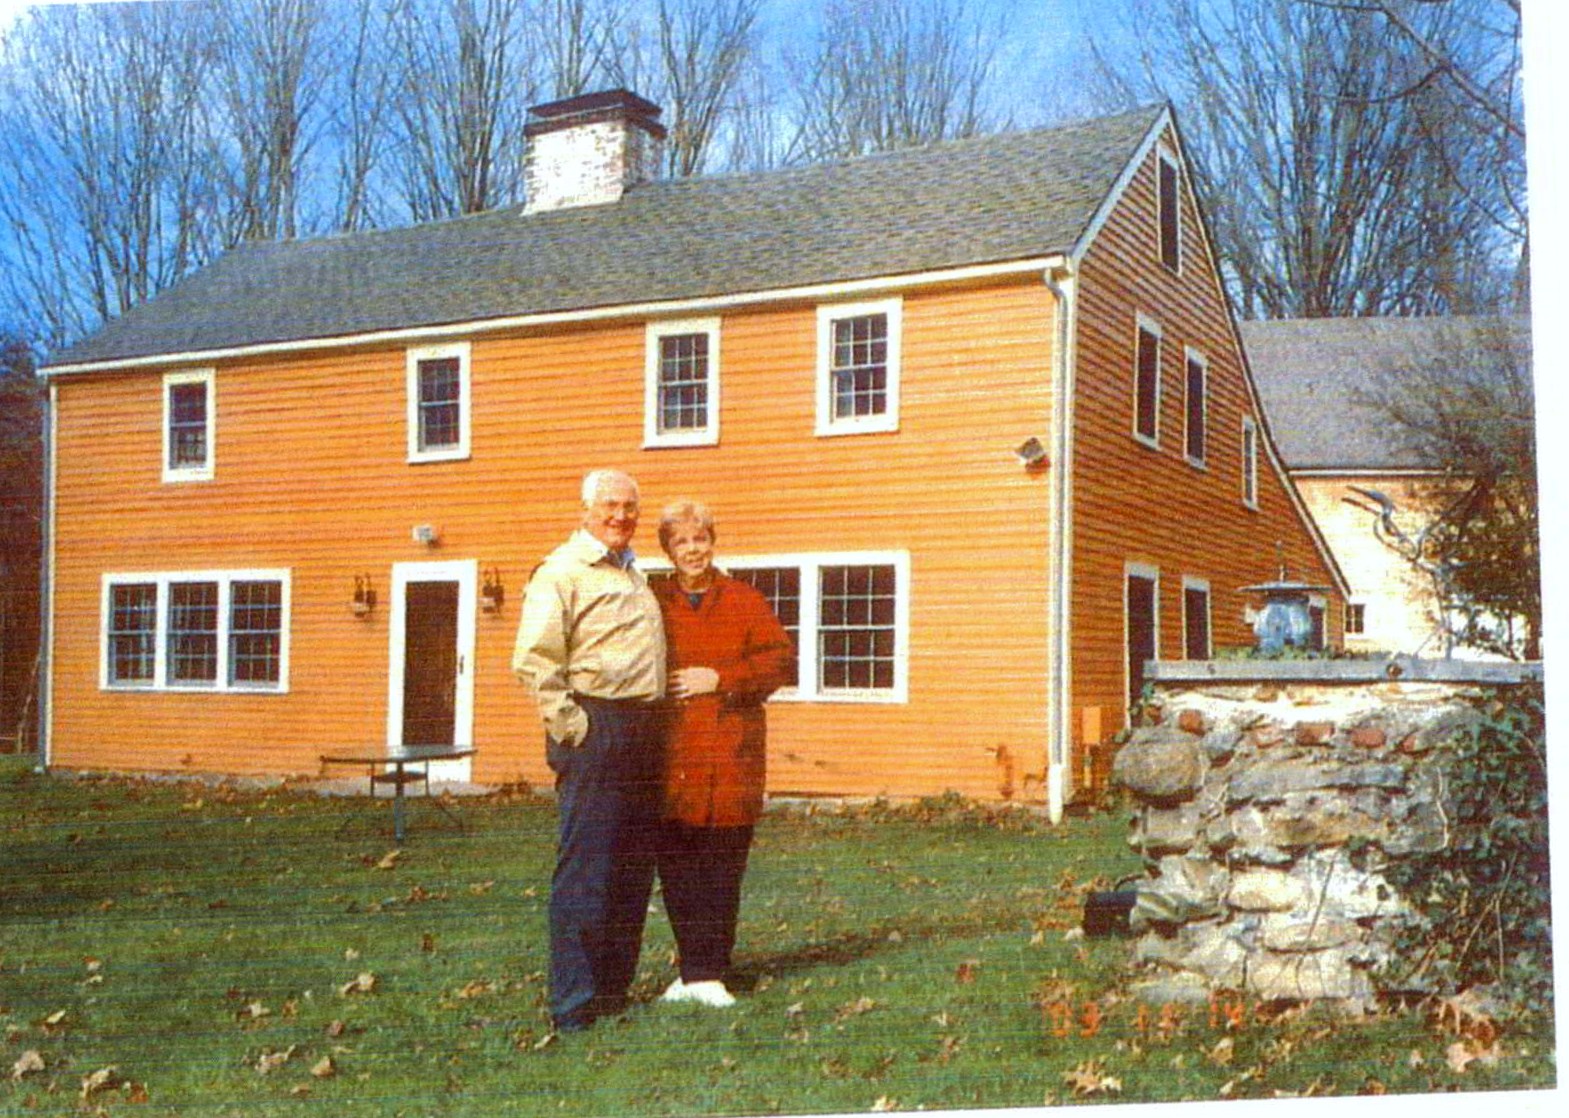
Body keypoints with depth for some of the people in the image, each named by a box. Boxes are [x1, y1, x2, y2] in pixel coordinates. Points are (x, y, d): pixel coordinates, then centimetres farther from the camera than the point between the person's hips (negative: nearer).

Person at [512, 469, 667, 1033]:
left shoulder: (632, 575, 21)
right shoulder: (562, 572, -7)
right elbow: (533, 659, -17)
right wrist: (568, 724, -16)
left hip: (642, 730, 9)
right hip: (595, 728, -9)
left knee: (634, 868, 11)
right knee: (586, 866, -7)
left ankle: (613, 989, 20)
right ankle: (574, 1004, -1)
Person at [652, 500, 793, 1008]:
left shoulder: (745, 601, 10)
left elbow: (781, 658, 2)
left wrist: (720, 679, -7)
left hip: (730, 755, 0)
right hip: (670, 754, 1)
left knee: (722, 869, 0)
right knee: (676, 867, 3)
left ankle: (709, 973, 8)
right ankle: (695, 970, 14)